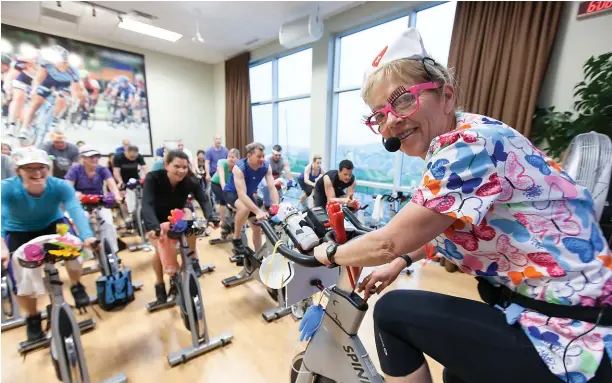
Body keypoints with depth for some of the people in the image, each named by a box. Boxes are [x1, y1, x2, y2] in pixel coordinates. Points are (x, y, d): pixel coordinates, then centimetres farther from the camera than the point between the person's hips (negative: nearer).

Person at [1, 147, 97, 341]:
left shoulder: (60, 186, -29)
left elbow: (76, 210, -43)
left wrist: (87, 237, -59)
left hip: (52, 224, 0)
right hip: (18, 232, 0)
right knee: (22, 279, -8)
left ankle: (76, 286, 2)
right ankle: (32, 317, 22)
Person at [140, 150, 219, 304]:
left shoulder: (190, 181, -27)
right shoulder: (153, 178, -33)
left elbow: (203, 199, -33)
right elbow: (147, 204, -41)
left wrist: (211, 216, -53)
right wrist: (153, 226, -58)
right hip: (157, 218, -2)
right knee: (161, 250, -17)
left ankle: (192, 259, -7)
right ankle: (160, 284, 11)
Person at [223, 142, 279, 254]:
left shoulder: (266, 167, -21)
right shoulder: (239, 168, -34)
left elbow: (272, 188, -26)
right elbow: (241, 194, -43)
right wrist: (258, 211, -54)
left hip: (249, 194, 5)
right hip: (232, 193, -5)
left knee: (257, 227, 2)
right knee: (245, 208, -38)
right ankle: (236, 238, -13)